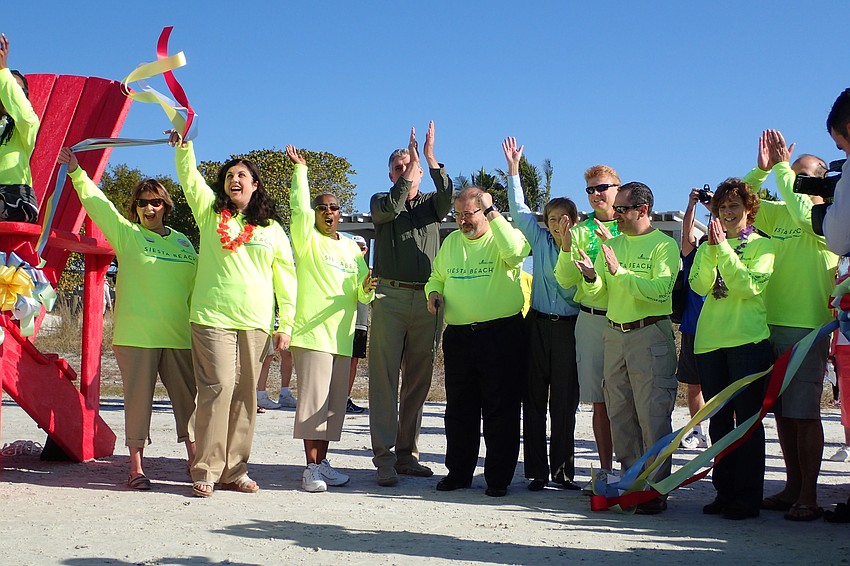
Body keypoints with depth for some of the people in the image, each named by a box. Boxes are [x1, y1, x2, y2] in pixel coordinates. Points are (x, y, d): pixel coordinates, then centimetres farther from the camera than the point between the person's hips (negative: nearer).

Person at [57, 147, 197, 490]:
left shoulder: (183, 243, 13)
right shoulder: (126, 234, 5)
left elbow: (195, 287, 17)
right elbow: (96, 203, -3)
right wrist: (76, 172, -13)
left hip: (179, 336, 3)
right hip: (135, 335, -3)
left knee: (188, 397, 6)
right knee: (138, 399, 1)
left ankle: (194, 459, 18)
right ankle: (136, 467, 9)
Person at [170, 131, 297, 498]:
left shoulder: (272, 229, 13)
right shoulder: (211, 213, 13)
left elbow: (286, 278, 11)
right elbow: (189, 177, 4)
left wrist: (286, 325, 6)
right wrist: (183, 145, -12)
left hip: (255, 323, 2)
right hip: (212, 318, -2)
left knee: (246, 395, 2)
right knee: (217, 388, -11)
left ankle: (234, 470, 11)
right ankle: (206, 471, -6)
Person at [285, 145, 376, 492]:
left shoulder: (351, 248, 19)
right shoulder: (307, 240, 4)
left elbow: (361, 294, 16)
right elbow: (300, 208, -16)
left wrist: (366, 289, -7)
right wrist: (300, 169, -13)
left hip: (342, 336, 6)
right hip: (311, 333, -6)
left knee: (334, 403, 8)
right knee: (313, 400, -8)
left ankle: (321, 463, 17)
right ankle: (311, 467, -4)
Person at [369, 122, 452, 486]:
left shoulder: (430, 205, 16)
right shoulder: (381, 202, 12)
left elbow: (447, 200, -6)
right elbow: (390, 209, -11)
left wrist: (431, 159, -13)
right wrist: (411, 164, -12)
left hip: (426, 301, 3)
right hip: (390, 296, -3)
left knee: (418, 380, 5)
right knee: (385, 378, -7)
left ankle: (406, 453, 13)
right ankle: (384, 459, -7)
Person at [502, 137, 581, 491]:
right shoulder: (541, 241, 8)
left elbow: (573, 285, -9)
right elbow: (519, 209, 10)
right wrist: (513, 168, 7)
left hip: (568, 328, -2)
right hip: (538, 325, 2)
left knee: (564, 402, 1)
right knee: (534, 399, 2)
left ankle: (562, 470, 9)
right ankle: (537, 471, 7)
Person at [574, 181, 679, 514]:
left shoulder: (664, 245, -4)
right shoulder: (612, 244, 15)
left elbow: (661, 290, -19)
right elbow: (598, 294, 12)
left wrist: (619, 271, -23)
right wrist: (591, 277, -9)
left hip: (651, 334, -6)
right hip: (614, 334, 7)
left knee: (653, 415, -5)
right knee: (619, 415, 9)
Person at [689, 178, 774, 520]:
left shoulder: (762, 246, 2)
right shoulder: (709, 247, 15)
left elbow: (750, 286, -14)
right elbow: (700, 286, -2)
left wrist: (724, 248, -14)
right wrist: (712, 248, -11)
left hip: (748, 341, -5)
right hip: (709, 341, 5)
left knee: (747, 420, -3)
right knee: (719, 421, 9)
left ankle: (748, 498, 2)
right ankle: (724, 492, 17)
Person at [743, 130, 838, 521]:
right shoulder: (779, 213, 15)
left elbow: (803, 212, -23)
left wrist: (783, 166, -15)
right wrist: (762, 168, 1)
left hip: (807, 328, -6)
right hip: (772, 324, 6)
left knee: (803, 413, -6)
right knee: (782, 412, 9)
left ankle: (808, 497, 1)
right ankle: (793, 488, 18)